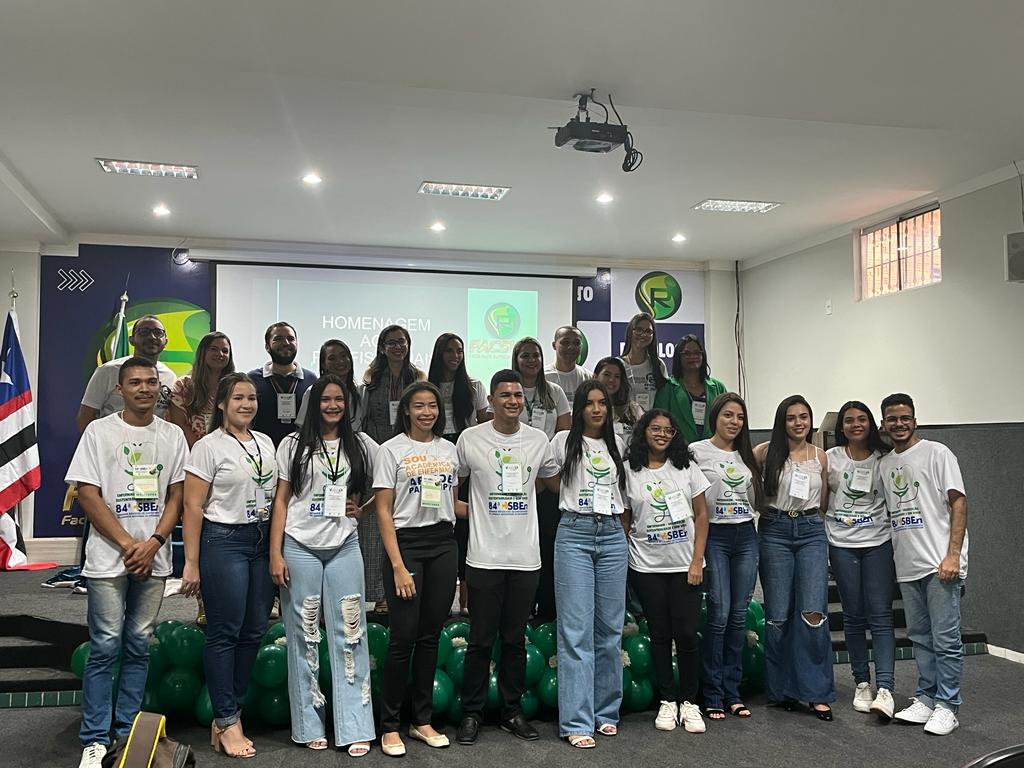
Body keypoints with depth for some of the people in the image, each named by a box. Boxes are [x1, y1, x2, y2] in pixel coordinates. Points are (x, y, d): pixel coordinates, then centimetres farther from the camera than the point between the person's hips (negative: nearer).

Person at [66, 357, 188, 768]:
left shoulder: (172, 435, 7)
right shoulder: (99, 431, -1)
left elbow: (176, 495, 7)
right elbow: (87, 494, -5)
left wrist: (154, 543, -7)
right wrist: (127, 544, -10)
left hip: (153, 559, 3)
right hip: (109, 558, -3)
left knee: (139, 646, 9)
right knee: (105, 647, 0)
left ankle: (128, 732, 20)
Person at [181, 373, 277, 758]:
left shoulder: (265, 442, 11)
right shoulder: (209, 446, -7)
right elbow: (193, 506, -9)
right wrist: (191, 563, -12)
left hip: (262, 541, 7)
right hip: (223, 541, -6)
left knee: (253, 632, 8)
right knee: (225, 633, -2)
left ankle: (227, 714, 22)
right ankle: (227, 723, 9)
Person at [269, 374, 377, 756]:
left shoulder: (361, 445, 7)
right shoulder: (293, 444, 2)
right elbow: (281, 500, 1)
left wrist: (363, 507, 1)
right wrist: (275, 554, -5)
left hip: (344, 548, 1)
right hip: (300, 548, -1)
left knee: (349, 635, 1)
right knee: (304, 637, 5)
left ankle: (355, 728, 7)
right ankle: (309, 726, 17)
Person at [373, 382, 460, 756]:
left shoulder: (448, 449, 10)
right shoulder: (392, 450, -3)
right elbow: (384, 512, -7)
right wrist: (397, 565, -13)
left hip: (443, 545, 4)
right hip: (406, 544, -4)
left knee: (430, 635, 9)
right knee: (403, 637, -4)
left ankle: (422, 720, 21)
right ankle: (389, 725, 11)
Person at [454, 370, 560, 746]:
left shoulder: (538, 440, 5)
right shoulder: (470, 438, -4)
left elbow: (555, 482, 20)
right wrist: (472, 511, -1)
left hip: (526, 556, 3)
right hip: (485, 557, -3)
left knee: (515, 640, 13)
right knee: (481, 640, 4)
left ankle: (512, 711, 26)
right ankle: (471, 713, 19)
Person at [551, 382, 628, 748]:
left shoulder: (618, 443, 12)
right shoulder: (563, 441, 1)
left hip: (613, 535, 4)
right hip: (574, 534, -4)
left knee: (610, 628, 7)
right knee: (577, 630, -6)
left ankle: (606, 711, 20)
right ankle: (577, 722, -3)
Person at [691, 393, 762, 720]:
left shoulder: (746, 455, 13)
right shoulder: (697, 451, -3)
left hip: (746, 536, 5)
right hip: (715, 536, -5)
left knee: (739, 614, 7)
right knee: (719, 614, -7)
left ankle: (732, 691, 16)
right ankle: (712, 694, 4)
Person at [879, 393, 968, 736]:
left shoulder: (937, 453, -3)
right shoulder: (883, 465, 13)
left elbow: (958, 503, -8)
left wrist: (953, 555, -15)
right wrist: (890, 558, 11)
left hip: (941, 563, -6)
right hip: (907, 566, 6)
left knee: (945, 638, -2)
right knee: (920, 636, 13)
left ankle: (947, 706, 7)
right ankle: (926, 699, 23)